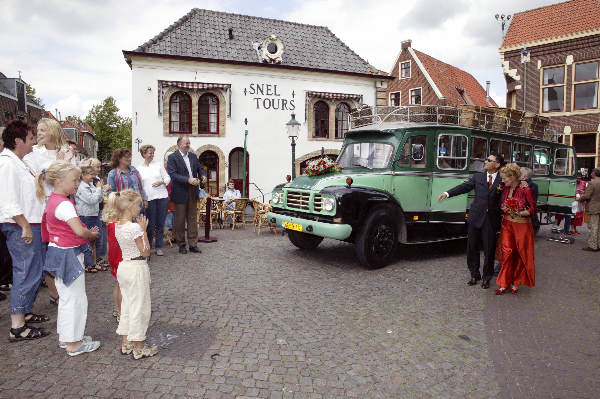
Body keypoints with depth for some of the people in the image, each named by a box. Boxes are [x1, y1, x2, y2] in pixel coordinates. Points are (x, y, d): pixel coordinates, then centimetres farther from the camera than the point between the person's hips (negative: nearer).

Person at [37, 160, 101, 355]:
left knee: (67, 298, 21)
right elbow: (79, 231, -29)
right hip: (69, 255, -10)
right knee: (76, 298, 1)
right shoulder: (64, 204, -22)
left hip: (58, 251, 10)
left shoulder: (52, 201, 9)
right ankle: (74, 343, 12)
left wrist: (87, 232, 5)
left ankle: (65, 337, 33)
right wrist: (92, 234, -8)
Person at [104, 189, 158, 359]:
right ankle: (138, 348, 14)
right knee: (139, 307, 3)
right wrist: (144, 229, -15)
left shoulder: (118, 226, 5)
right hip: (137, 269, -9)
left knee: (127, 304, 18)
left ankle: (126, 343, 30)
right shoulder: (134, 228, -21)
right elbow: (145, 252, -16)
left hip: (124, 267, 9)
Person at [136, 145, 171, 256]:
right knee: (150, 224, -1)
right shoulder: (139, 169, 7)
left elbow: (167, 177, 11)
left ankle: (158, 247, 14)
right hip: (149, 199, -1)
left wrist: (162, 182, -10)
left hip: (162, 197, 1)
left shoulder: (158, 165, 9)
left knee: (160, 223, 4)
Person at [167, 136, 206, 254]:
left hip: (193, 192, 5)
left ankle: (193, 245, 14)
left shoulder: (193, 156, 12)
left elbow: (199, 168, 17)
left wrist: (203, 176, -6)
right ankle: (181, 245, 18)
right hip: (180, 193, -5)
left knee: (193, 219, 7)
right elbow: (172, 174, -16)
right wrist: (188, 180, -27)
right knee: (180, 220, 6)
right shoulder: (172, 157, -6)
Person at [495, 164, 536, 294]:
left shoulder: (525, 189, -11)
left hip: (521, 225, -4)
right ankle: (504, 283, 3)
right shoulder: (505, 189, 5)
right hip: (507, 224, 4)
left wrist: (521, 213, -22)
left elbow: (533, 208, -9)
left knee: (521, 254, 5)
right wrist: (504, 209, -2)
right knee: (507, 252, -2)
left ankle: (515, 282, 18)